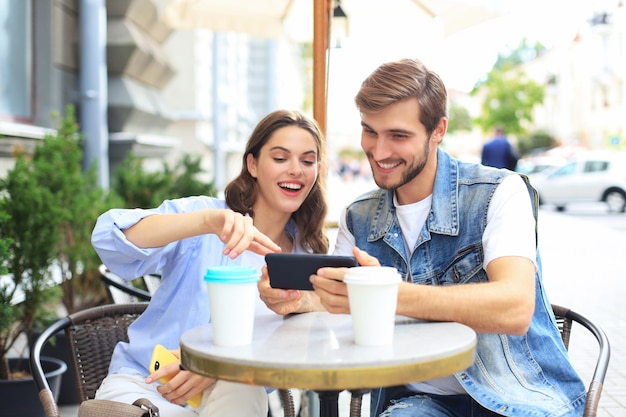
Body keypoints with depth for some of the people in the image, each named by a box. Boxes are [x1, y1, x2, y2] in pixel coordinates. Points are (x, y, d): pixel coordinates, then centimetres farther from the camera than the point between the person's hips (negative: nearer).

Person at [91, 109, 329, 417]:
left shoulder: (306, 258, 4)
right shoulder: (203, 209, -6)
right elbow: (108, 239, -24)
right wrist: (208, 220, -40)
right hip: (141, 380, -1)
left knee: (243, 392, -30)